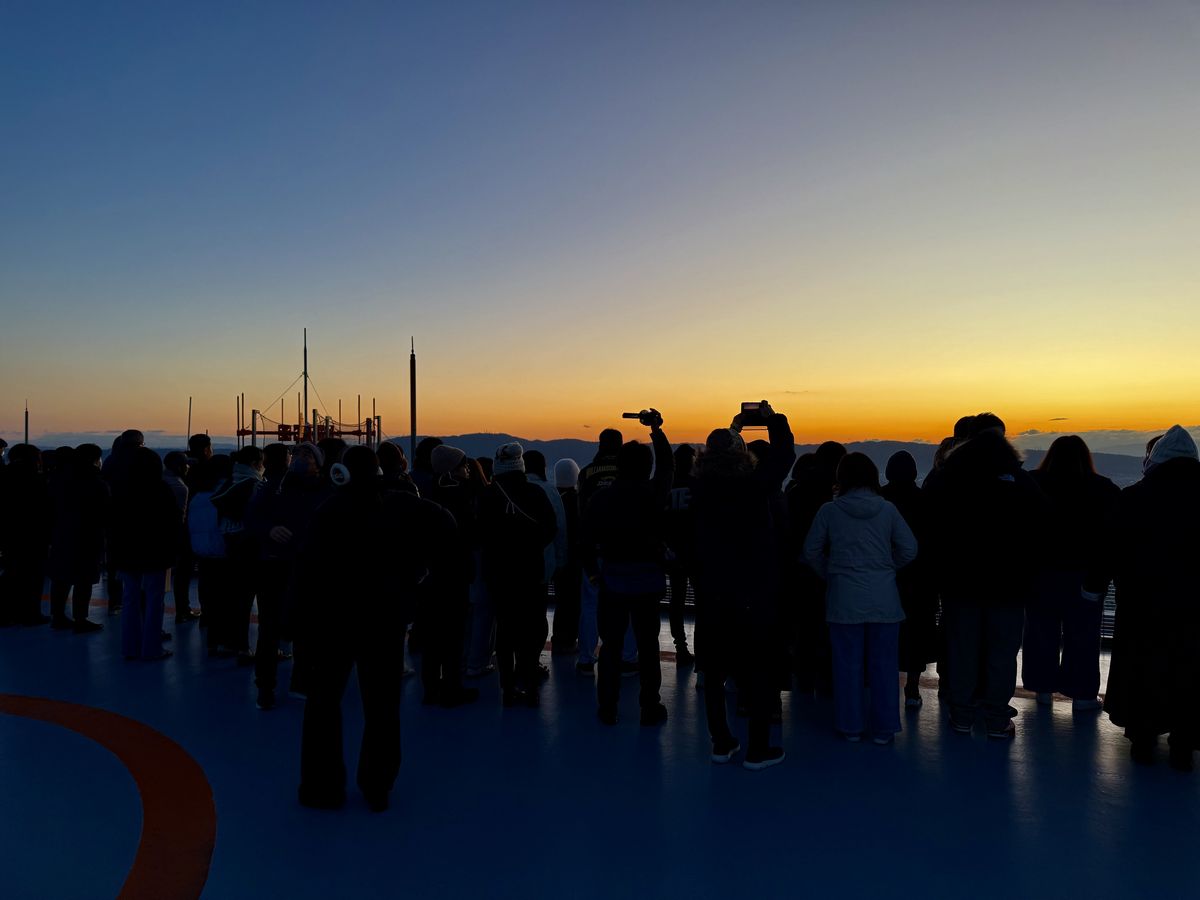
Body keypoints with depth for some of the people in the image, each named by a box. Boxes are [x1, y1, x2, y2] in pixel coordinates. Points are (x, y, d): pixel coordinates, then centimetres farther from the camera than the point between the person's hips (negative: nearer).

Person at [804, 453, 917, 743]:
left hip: (844, 599, -1)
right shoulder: (887, 509, -3)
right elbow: (909, 549, -1)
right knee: (883, 664, 10)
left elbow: (811, 551, -1)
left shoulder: (829, 510, -5)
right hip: (884, 598, 1)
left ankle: (851, 726, 18)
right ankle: (883, 728, 18)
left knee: (848, 664, 9)